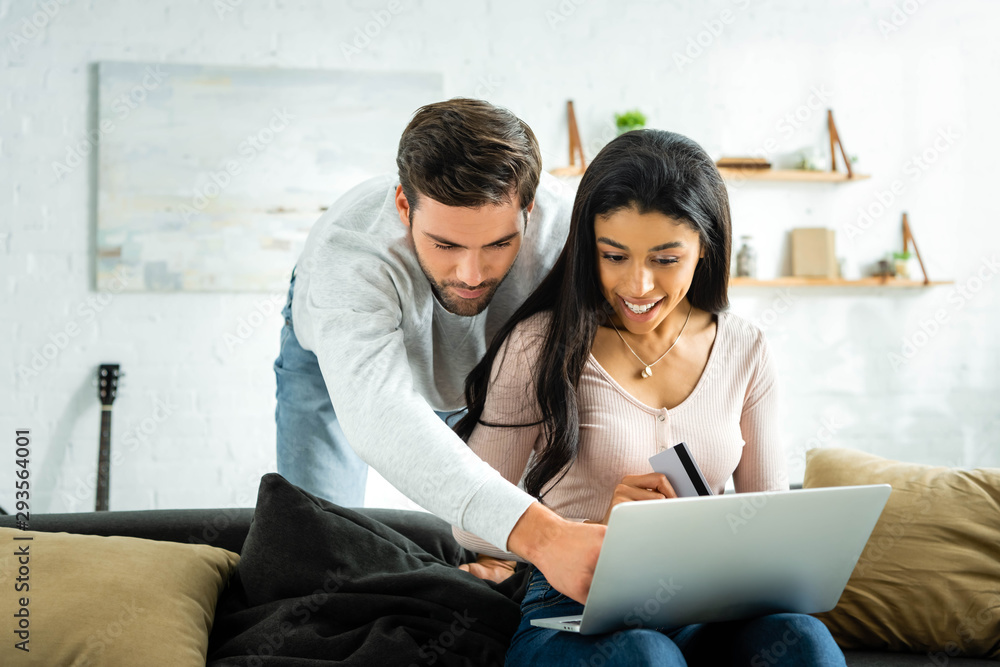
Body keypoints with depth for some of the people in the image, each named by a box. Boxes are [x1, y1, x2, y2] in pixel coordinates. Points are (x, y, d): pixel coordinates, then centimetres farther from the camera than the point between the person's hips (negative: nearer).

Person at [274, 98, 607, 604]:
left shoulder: (566, 226, -40)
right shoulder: (346, 253, -48)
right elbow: (380, 417, -63)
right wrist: (536, 532, -77)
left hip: (491, 366, 2)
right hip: (339, 358, -2)